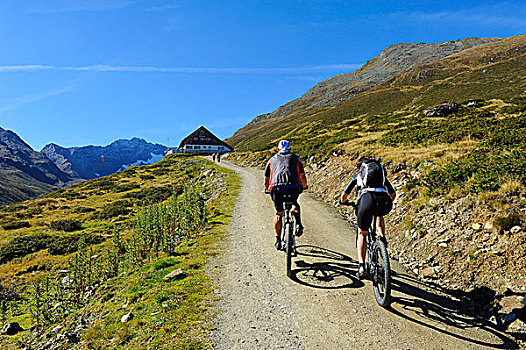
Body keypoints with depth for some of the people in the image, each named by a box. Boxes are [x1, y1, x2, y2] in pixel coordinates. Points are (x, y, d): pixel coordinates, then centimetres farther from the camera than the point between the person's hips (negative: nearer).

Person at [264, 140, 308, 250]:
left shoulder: (272, 159, 26)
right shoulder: (295, 158, 24)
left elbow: (266, 179, 31)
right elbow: (302, 176, 28)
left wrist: (267, 189, 50)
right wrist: (304, 186, 47)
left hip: (277, 188, 0)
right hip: (293, 188, 0)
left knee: (279, 214, 18)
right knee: (295, 204, 32)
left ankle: (278, 241, 15)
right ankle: (298, 223, 10)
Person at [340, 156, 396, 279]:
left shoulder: (357, 175, 30)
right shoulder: (382, 173, 37)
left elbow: (343, 197, 30)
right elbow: (393, 194, 44)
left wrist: (345, 202, 53)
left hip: (367, 198, -2)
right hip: (384, 200, 3)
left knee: (362, 234, 18)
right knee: (379, 215, 41)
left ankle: (361, 265, 8)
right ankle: (382, 238, 20)